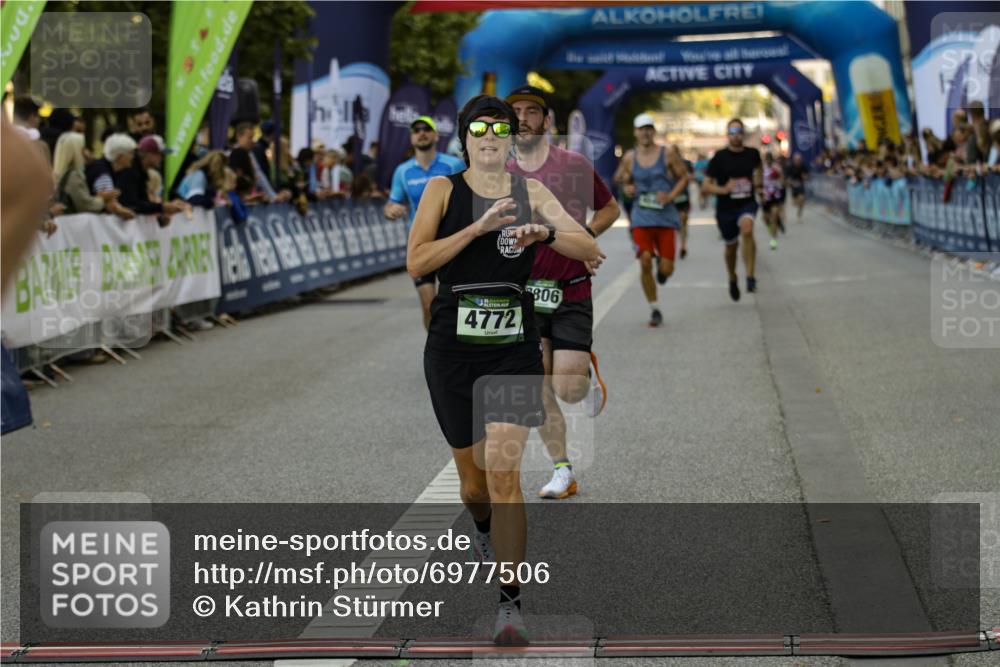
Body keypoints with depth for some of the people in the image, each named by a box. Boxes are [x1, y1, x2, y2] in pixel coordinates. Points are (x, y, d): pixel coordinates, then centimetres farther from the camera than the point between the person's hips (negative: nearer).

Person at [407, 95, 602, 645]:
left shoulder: (530, 192, 8)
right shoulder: (443, 189, 2)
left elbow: (590, 249, 3)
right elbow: (415, 263, -10)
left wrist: (546, 233, -16)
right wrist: (477, 227, -19)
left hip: (514, 347, 0)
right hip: (452, 348, 0)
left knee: (503, 470, -14)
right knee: (473, 477, 11)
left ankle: (510, 603, -11)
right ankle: (483, 529, 48)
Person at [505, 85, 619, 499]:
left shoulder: (574, 165, -3)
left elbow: (610, 208, 11)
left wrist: (584, 236, -4)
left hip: (572, 293, -2)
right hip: (525, 294, 2)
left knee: (568, 391, -9)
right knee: (540, 391, 1)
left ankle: (587, 371, 27)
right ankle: (562, 472, 14)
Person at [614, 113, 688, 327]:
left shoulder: (667, 155, -2)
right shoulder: (629, 158, 4)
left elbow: (684, 177, 5)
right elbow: (623, 179, 19)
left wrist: (671, 196, -10)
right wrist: (627, 188, -4)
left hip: (666, 217, -1)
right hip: (641, 218, 1)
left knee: (666, 269, -3)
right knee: (645, 263, -13)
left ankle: (661, 265, 37)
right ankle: (654, 309, 2)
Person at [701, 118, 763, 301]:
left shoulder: (752, 154, 1)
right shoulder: (719, 157, -7)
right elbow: (705, 187, -8)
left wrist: (757, 182, 10)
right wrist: (723, 189, -25)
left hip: (747, 203, 0)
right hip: (725, 208, 0)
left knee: (747, 228, -32)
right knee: (731, 246, 13)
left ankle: (750, 276, -30)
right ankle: (733, 279, 43)